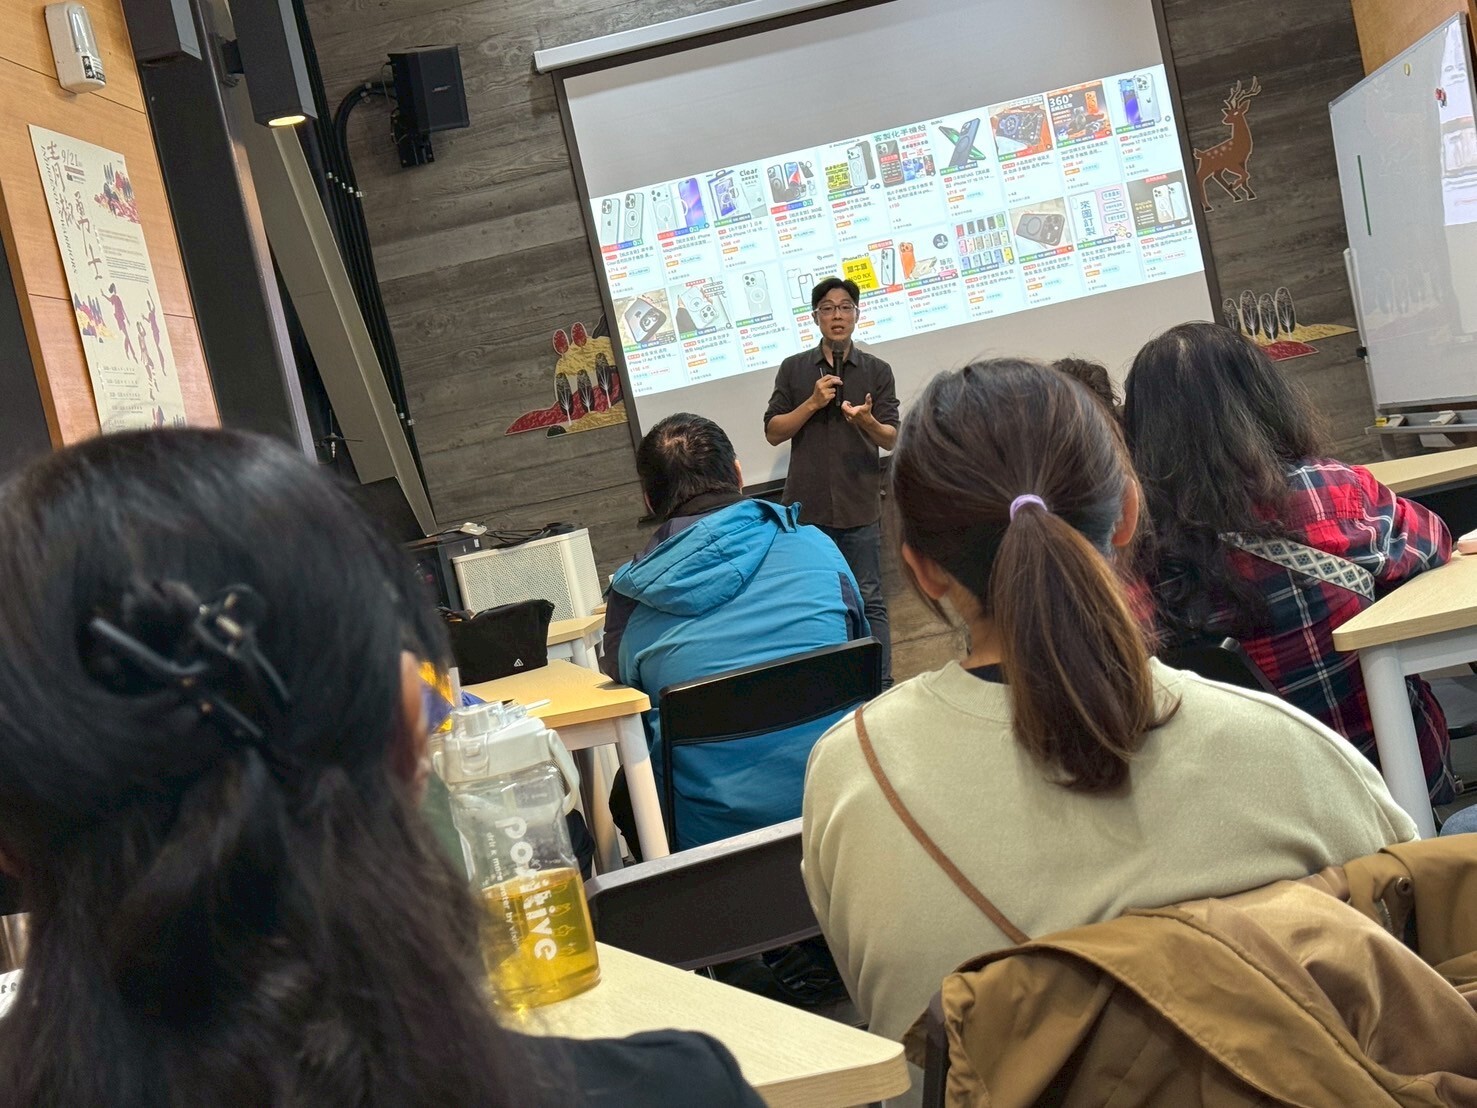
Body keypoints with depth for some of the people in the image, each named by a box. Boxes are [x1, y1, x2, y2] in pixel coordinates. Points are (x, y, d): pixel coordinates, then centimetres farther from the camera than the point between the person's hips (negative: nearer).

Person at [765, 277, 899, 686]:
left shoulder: (877, 371, 6)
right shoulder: (793, 369, 8)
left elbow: (892, 439, 2)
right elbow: (773, 432, 4)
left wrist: (867, 421, -20)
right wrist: (812, 403, -10)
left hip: (860, 506, -1)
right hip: (807, 507, 1)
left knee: (869, 601, 1)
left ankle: (882, 684, 5)